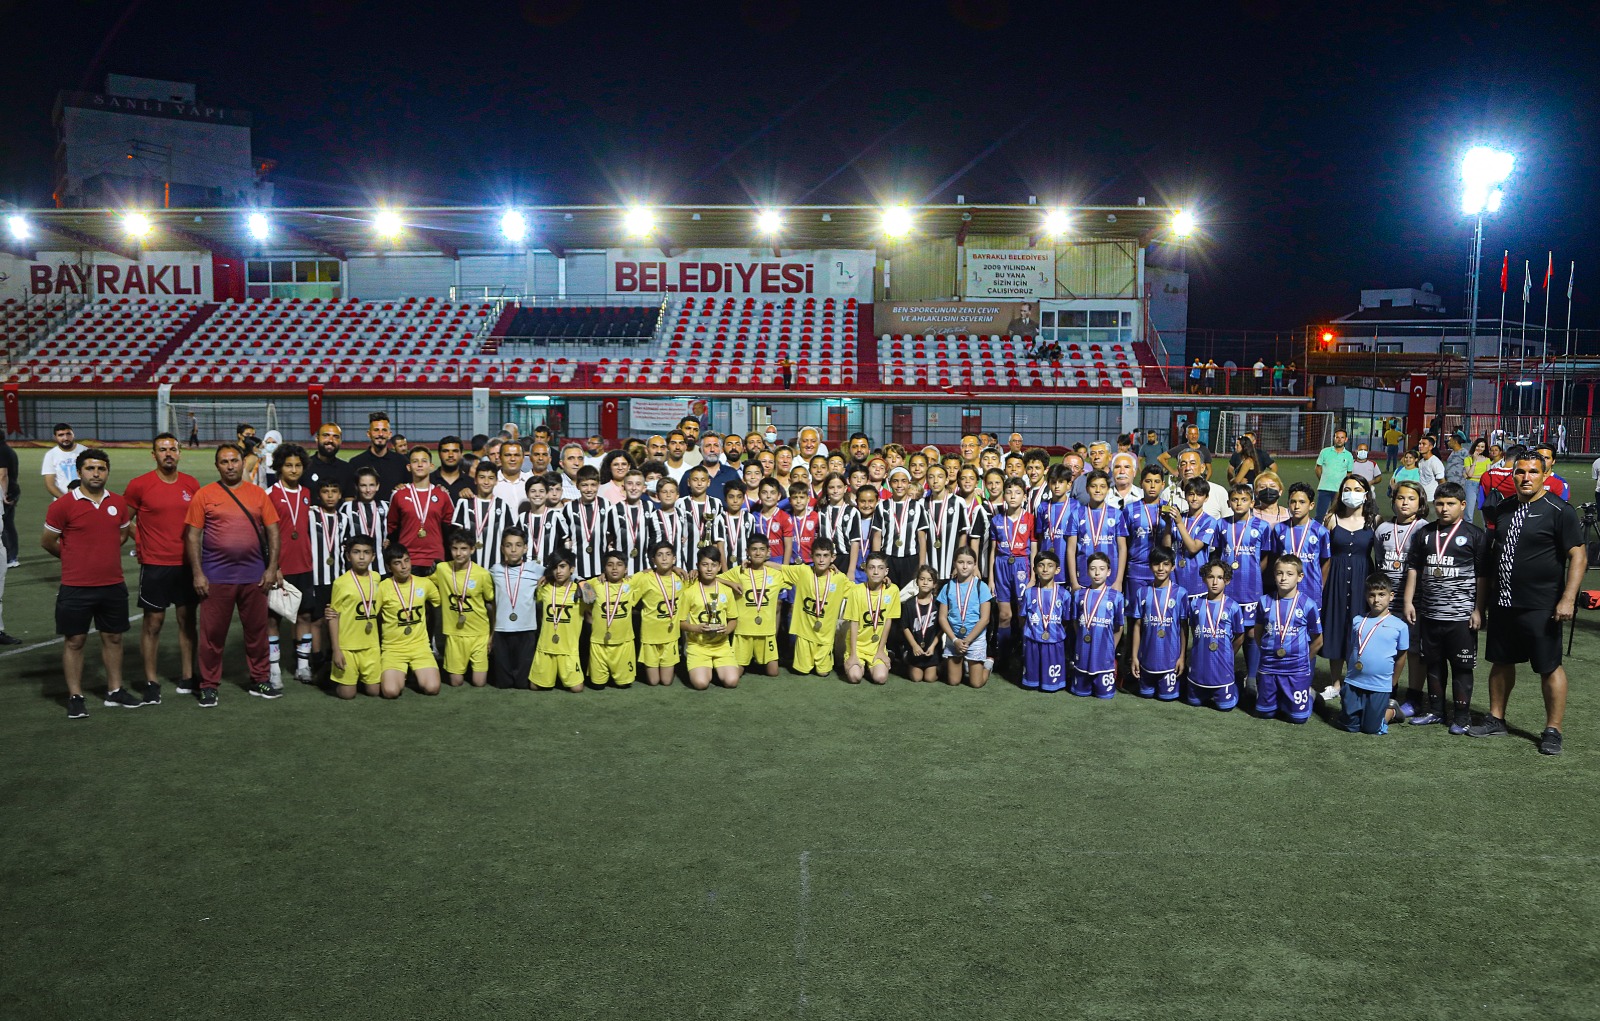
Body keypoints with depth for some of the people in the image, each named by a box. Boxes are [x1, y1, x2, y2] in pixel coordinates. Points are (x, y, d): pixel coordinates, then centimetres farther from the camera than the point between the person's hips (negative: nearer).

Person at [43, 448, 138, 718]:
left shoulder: (118, 503, 4)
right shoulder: (63, 505, -9)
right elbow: (47, 542, 0)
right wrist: (73, 557, 11)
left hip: (113, 586, 4)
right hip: (76, 587, -4)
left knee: (113, 637, 12)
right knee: (74, 640, 4)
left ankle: (115, 692, 24)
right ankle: (75, 697, 14)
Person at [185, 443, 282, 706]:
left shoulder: (258, 494, 7)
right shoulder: (204, 495, 1)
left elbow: (272, 531, 8)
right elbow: (193, 535, 0)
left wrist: (272, 568, 1)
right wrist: (198, 573, -6)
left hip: (254, 575, 2)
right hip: (216, 576, -2)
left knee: (257, 629, 9)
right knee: (212, 632, 3)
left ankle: (259, 681, 22)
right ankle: (208, 686, 14)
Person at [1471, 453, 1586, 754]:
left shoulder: (1559, 511, -10)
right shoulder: (1504, 509, 10)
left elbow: (1578, 555, -12)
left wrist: (1568, 599, -18)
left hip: (1541, 607, -6)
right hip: (1503, 603, 6)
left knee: (1550, 668, 2)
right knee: (1501, 662, 14)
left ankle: (1553, 731, 11)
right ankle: (1496, 720, 26)